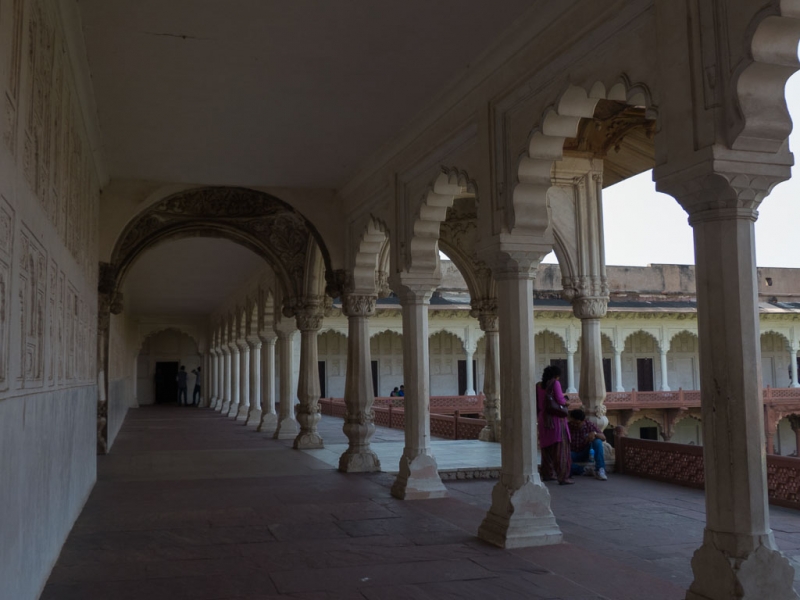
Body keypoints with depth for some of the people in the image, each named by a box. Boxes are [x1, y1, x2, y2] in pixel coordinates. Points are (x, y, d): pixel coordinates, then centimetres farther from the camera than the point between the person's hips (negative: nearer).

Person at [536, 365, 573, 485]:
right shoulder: (555, 383, -9)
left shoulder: (538, 386, 8)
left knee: (547, 447, 18)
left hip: (543, 420, 7)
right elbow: (560, 399, -18)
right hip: (556, 419, -7)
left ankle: (547, 474, 27)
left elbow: (537, 404, 10)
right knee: (560, 448, -7)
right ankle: (563, 477, -12)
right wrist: (565, 401, 3)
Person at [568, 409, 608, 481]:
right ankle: (585, 470, -29)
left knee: (597, 441, -27)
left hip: (586, 454, 2)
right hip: (573, 454, -2)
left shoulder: (590, 425, -6)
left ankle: (600, 470, -31)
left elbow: (603, 438, -10)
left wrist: (594, 433, -32)